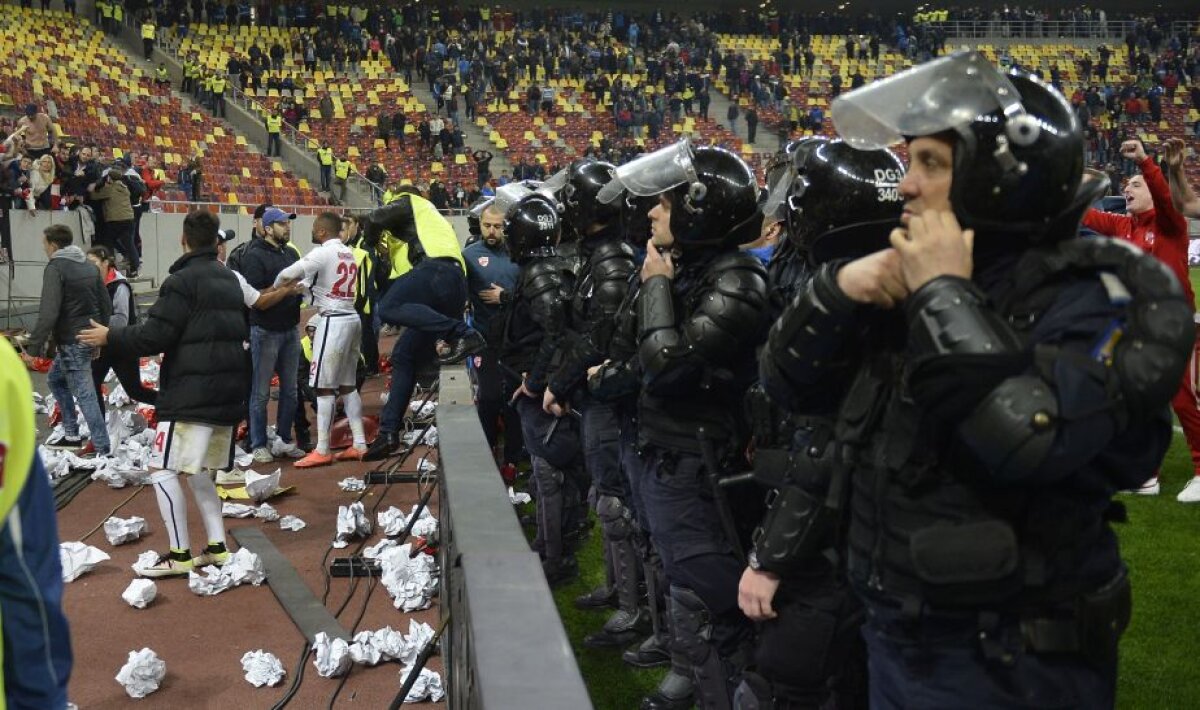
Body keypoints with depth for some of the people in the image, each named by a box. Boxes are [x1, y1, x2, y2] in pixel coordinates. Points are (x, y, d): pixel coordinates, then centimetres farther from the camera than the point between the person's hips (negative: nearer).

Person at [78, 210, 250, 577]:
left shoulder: (182, 281, -11)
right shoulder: (230, 279, 15)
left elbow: (154, 336, -15)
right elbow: (242, 333, 25)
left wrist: (110, 338, -1)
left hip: (191, 394, -8)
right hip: (227, 392, 9)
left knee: (163, 469, -3)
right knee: (199, 471, 17)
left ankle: (180, 554, -4)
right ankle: (217, 547, 14)